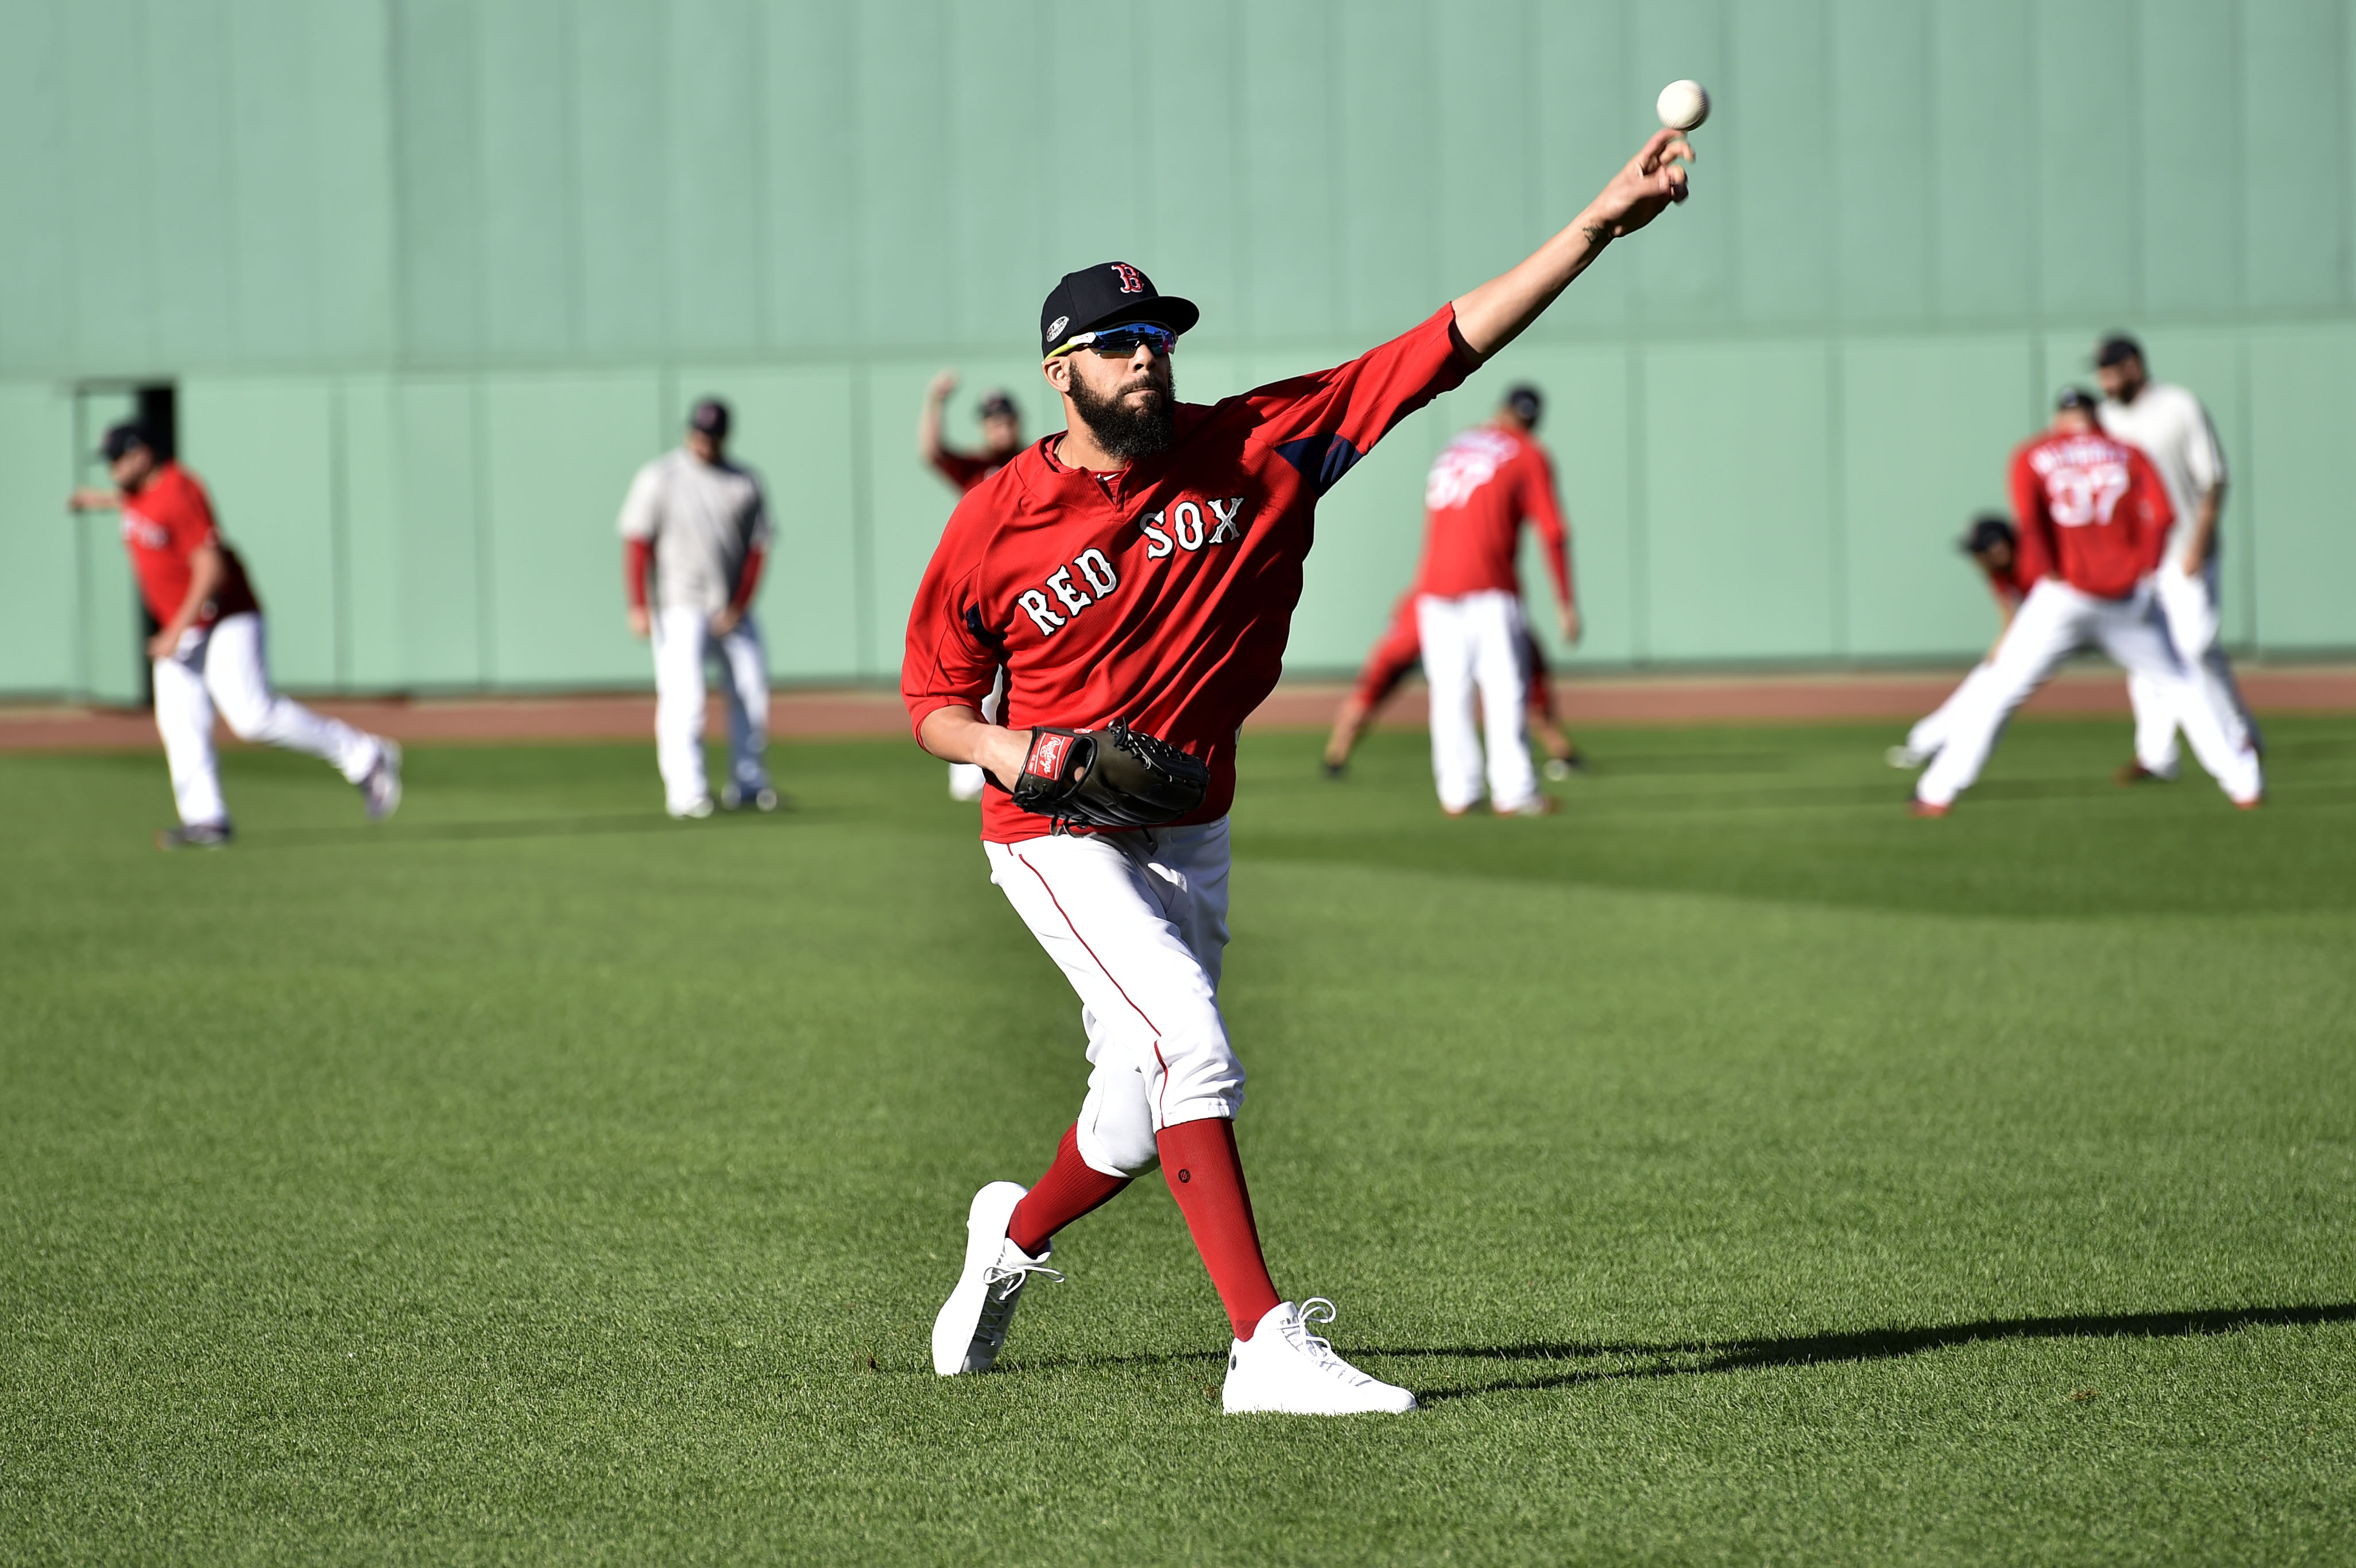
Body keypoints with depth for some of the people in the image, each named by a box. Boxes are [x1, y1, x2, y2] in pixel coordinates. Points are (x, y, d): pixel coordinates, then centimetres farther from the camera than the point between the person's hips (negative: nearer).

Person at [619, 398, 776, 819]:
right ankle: (686, 792, -16)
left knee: (752, 696, 2)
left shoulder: (745, 483, 8)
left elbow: (758, 548, 5)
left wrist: (739, 607, -7)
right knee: (683, 698, -14)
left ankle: (748, 785, 13)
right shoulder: (660, 478, -1)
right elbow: (637, 543, -5)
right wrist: (638, 607, -14)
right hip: (681, 607, -4)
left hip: (734, 611, 4)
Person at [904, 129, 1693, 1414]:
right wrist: (1003, 747, -21)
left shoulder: (1255, 449, -7)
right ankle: (1266, 1346, -25)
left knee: (1142, 1117, 13)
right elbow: (933, 701, 2)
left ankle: (1014, 1235, 45)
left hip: (1190, 835, 5)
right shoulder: (992, 524, -11)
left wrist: (1598, 226, -22)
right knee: (1188, 1044, -24)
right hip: (1056, 836, -5)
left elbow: (1449, 346, -14)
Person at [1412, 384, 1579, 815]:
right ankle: (1513, 792, -11)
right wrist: (1566, 604, -3)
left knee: (1449, 694, 7)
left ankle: (1456, 792, 6)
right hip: (1488, 587, -5)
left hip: (1433, 586, 5)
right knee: (1505, 690, -5)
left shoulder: (1453, 449, 21)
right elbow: (1553, 533, -3)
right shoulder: (1527, 455, 4)